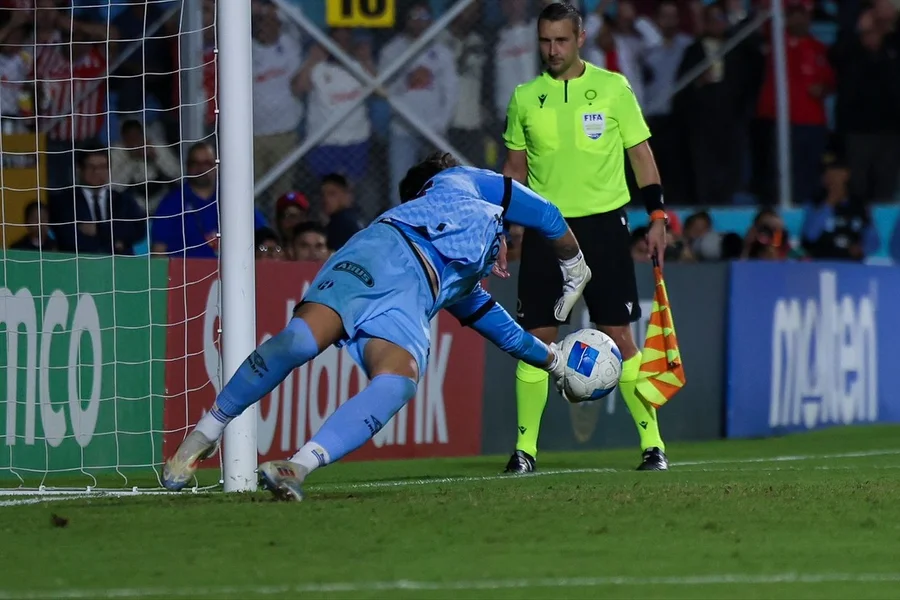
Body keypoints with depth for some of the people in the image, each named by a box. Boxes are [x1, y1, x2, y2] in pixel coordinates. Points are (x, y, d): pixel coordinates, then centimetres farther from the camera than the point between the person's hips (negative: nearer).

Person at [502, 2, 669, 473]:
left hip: (603, 223, -2)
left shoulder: (613, 88, 1)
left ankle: (652, 441, 3)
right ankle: (525, 448, 4)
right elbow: (515, 167, 14)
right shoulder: (525, 98, 6)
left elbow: (641, 154, 5)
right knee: (537, 338, -2)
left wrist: (657, 216, -2)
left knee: (619, 335, -3)